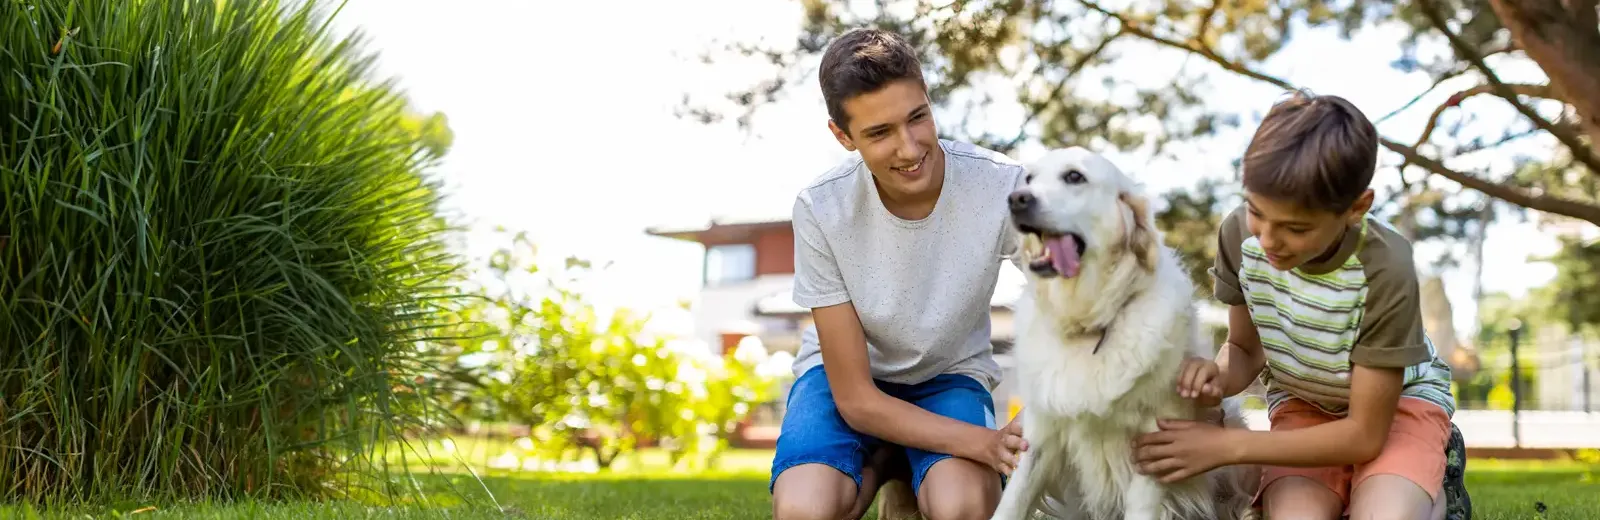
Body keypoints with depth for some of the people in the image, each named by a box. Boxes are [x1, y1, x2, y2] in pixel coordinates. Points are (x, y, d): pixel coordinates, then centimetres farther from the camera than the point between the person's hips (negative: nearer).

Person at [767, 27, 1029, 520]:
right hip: (848, 374, 0)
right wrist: (987, 443, -35)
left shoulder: (1002, 186, -25)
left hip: (950, 374, 1)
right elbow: (856, 399, -20)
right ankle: (880, 462, 3)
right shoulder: (821, 210, -24)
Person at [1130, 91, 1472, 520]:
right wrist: (1220, 378, -27)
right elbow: (1246, 347, -2)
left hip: (1398, 400, -2)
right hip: (1303, 404, 2)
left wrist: (1226, 446, -27)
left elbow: (1365, 434, -23)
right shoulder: (1239, 234, -22)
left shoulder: (1384, 269, -32)